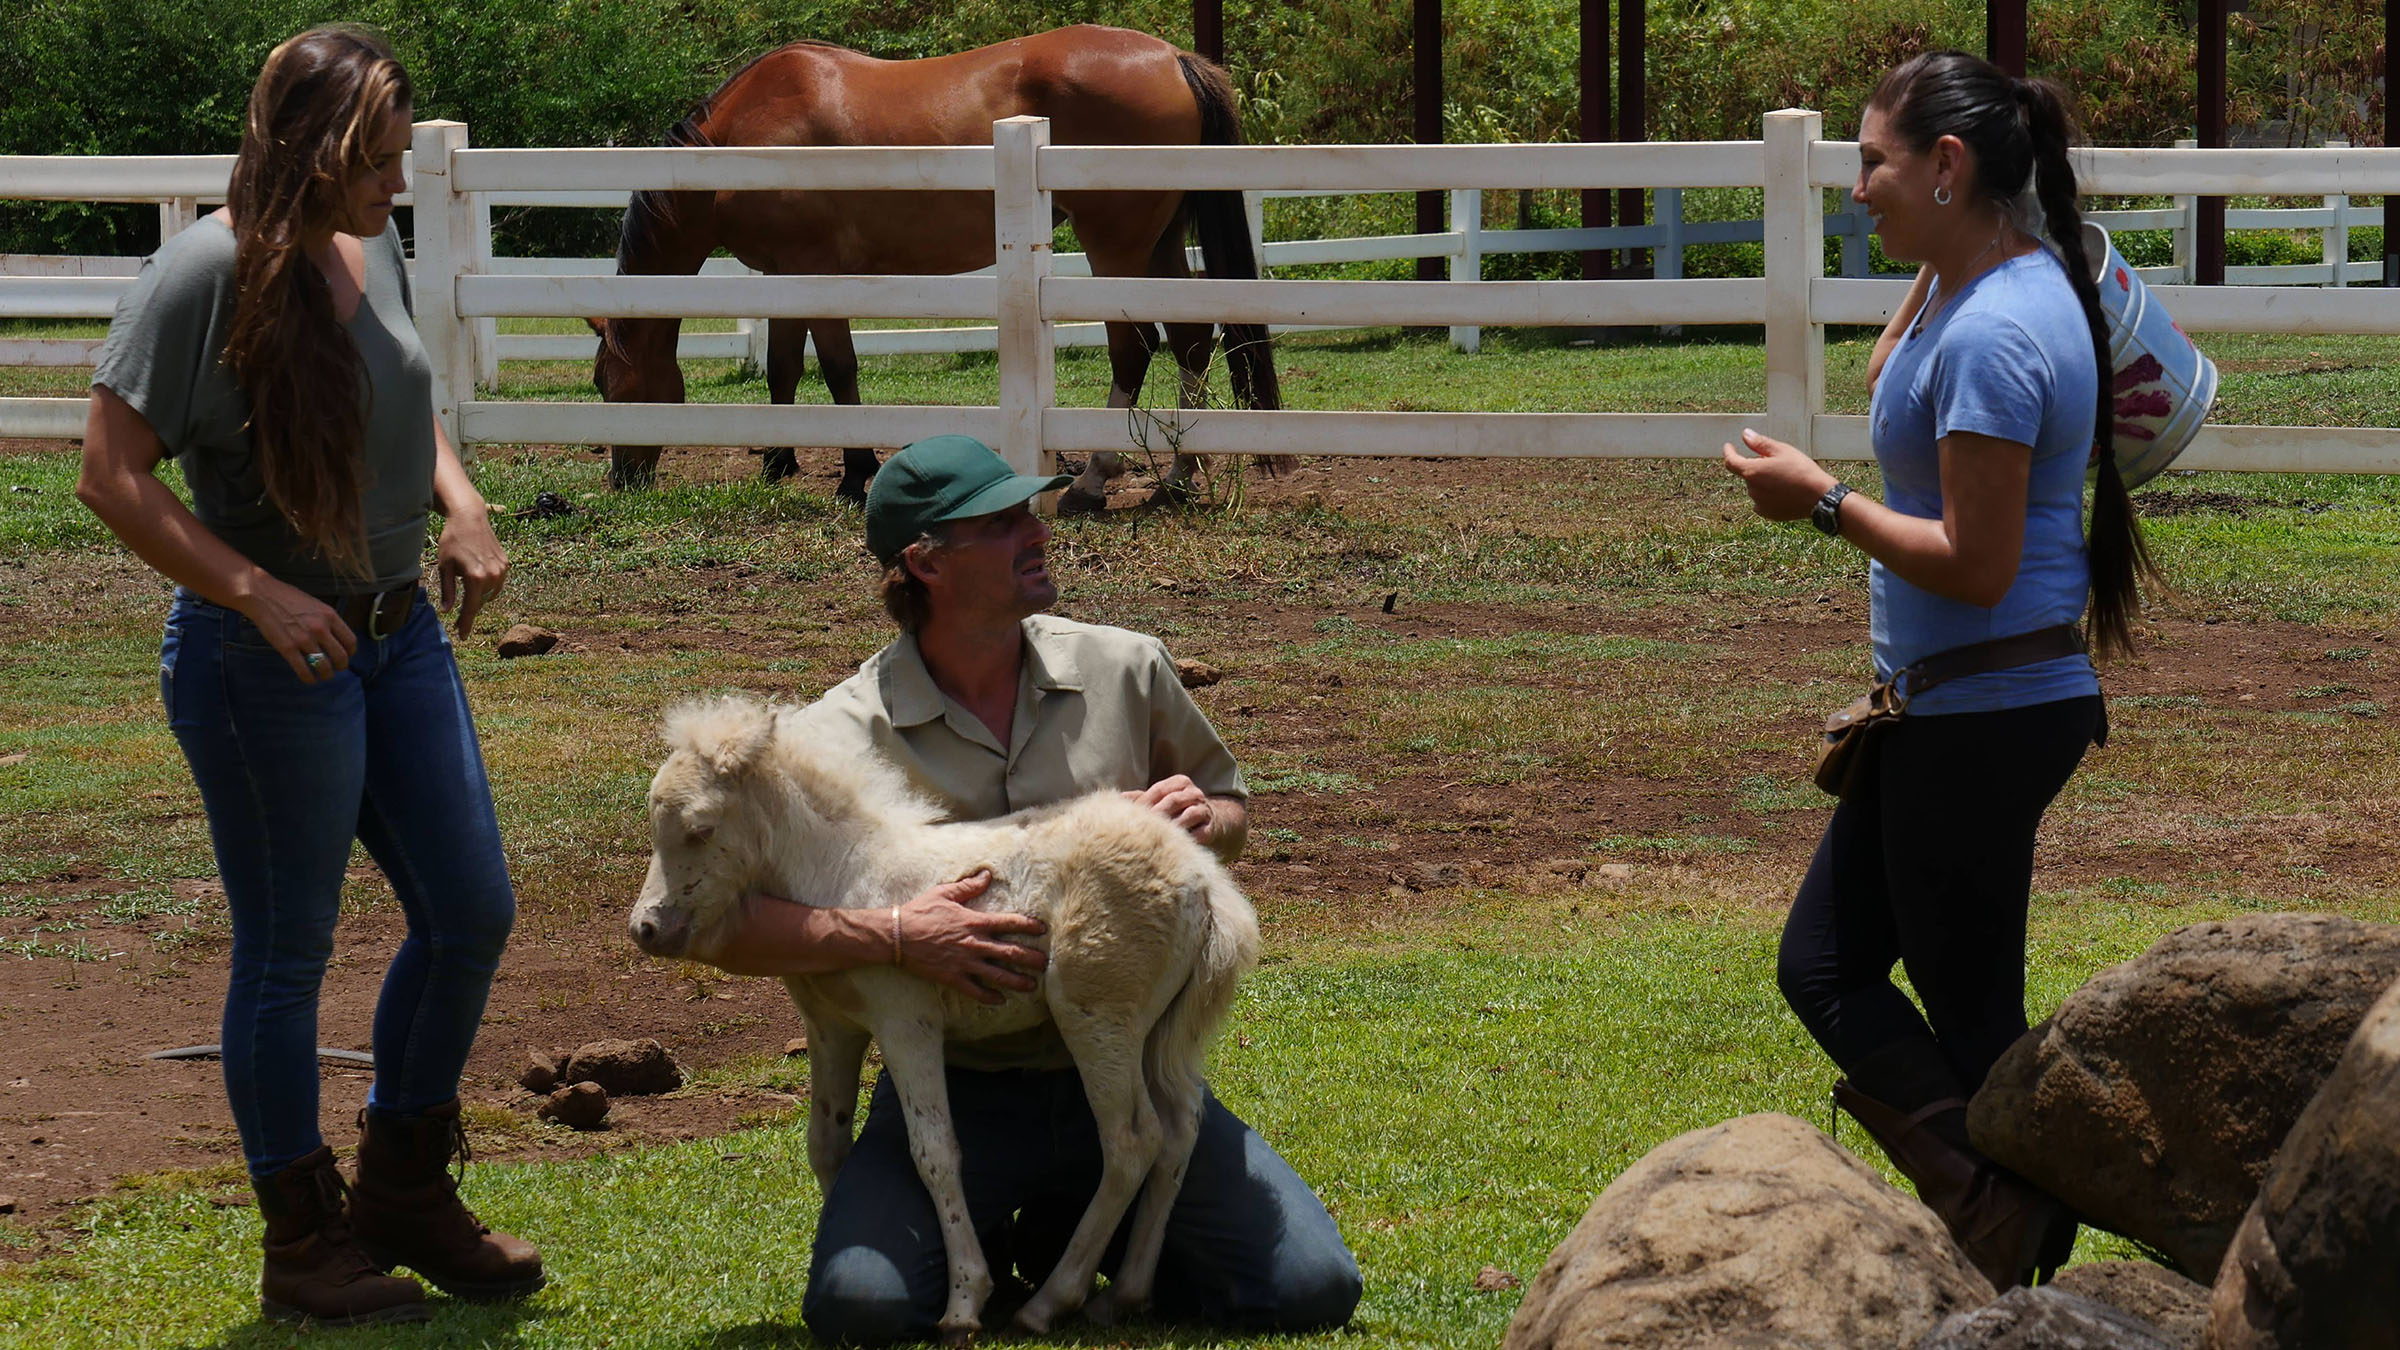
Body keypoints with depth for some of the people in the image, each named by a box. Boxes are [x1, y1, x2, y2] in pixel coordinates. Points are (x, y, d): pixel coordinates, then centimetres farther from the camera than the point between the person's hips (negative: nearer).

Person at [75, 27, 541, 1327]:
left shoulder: (372, 246, 4)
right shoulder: (204, 271, -18)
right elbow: (112, 475, -18)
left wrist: (460, 504, 3)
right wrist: (258, 595, -23)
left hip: (399, 634, 8)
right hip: (265, 665, -8)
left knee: (470, 909, 11)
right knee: (288, 950, 3)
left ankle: (403, 1191, 29)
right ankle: (305, 1247, 17)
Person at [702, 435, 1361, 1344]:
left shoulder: (1126, 672, 2)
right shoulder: (844, 737, -9)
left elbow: (1231, 809, 18)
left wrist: (1203, 818, -7)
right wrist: (894, 936, -27)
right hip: (958, 1090, -2)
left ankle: (1083, 1229, 17)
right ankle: (984, 1234, 11)